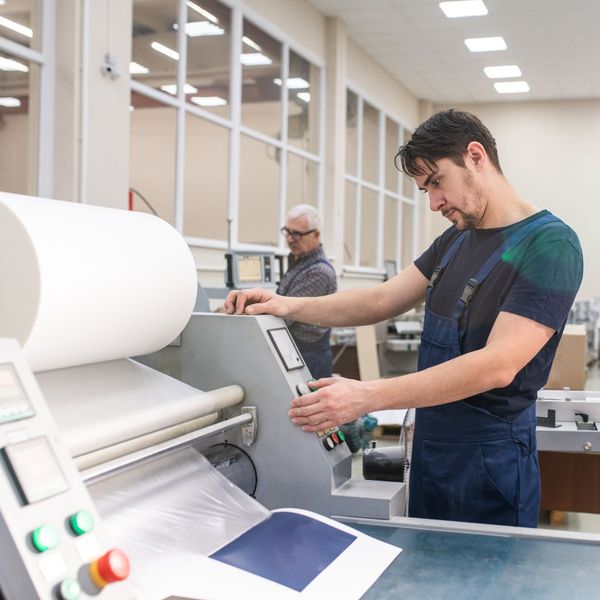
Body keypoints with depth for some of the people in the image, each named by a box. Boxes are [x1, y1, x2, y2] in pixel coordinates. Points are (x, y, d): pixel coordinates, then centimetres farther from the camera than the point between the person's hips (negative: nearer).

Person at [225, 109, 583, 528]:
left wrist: (367, 396, -32)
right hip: (429, 446, 8)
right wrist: (289, 306, -7)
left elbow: (498, 365, -26)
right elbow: (383, 300, 8)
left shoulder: (550, 245, -17)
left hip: (488, 457, -7)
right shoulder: (456, 240, 10)